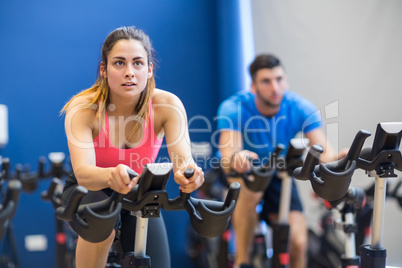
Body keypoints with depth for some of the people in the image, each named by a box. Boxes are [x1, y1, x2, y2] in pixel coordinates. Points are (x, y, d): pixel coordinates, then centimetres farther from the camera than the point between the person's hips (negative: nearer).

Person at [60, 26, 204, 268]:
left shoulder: (167, 105, -22)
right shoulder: (83, 108, -27)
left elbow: (184, 159, -34)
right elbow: (82, 172, -41)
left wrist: (187, 172, -60)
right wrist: (111, 175, -65)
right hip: (90, 192, -3)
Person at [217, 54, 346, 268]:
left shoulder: (301, 108, -20)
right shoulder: (233, 108, -27)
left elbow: (324, 153, -30)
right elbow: (227, 159, -41)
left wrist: (339, 158, -55)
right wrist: (236, 159, -66)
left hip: (279, 178, 2)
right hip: (239, 176, -2)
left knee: (298, 242, -16)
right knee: (250, 187, -38)